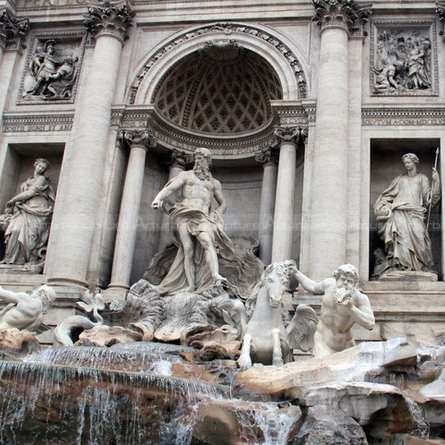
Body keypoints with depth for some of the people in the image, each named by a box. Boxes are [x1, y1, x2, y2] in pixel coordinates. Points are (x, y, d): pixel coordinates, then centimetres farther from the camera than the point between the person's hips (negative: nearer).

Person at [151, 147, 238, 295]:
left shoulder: (214, 182, 29)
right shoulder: (186, 175, 24)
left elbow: (223, 204, 30)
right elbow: (170, 188, 8)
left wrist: (215, 215, 8)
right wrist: (159, 198, -13)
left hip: (203, 217, 1)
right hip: (185, 214, -1)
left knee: (208, 242, -27)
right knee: (188, 249, -14)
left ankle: (215, 275, -46)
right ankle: (191, 286, -19)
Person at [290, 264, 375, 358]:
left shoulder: (359, 298, -17)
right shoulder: (329, 284, -4)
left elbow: (370, 324, -28)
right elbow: (313, 288, 20)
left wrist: (351, 308, -38)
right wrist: (296, 272, 27)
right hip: (323, 340, 1)